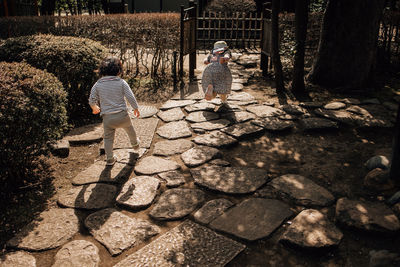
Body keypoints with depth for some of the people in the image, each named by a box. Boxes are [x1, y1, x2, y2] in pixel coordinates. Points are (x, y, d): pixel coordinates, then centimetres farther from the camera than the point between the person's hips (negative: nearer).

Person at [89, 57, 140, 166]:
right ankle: (135, 144, 54)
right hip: (122, 115, 0)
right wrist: (136, 108, 9)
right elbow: (130, 97, -7)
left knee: (108, 138, 17)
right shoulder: (121, 82, -6)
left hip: (107, 117, 0)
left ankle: (109, 159, 23)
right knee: (129, 129, 29)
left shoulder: (98, 84, 0)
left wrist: (95, 108, 26)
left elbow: (91, 100, 4)